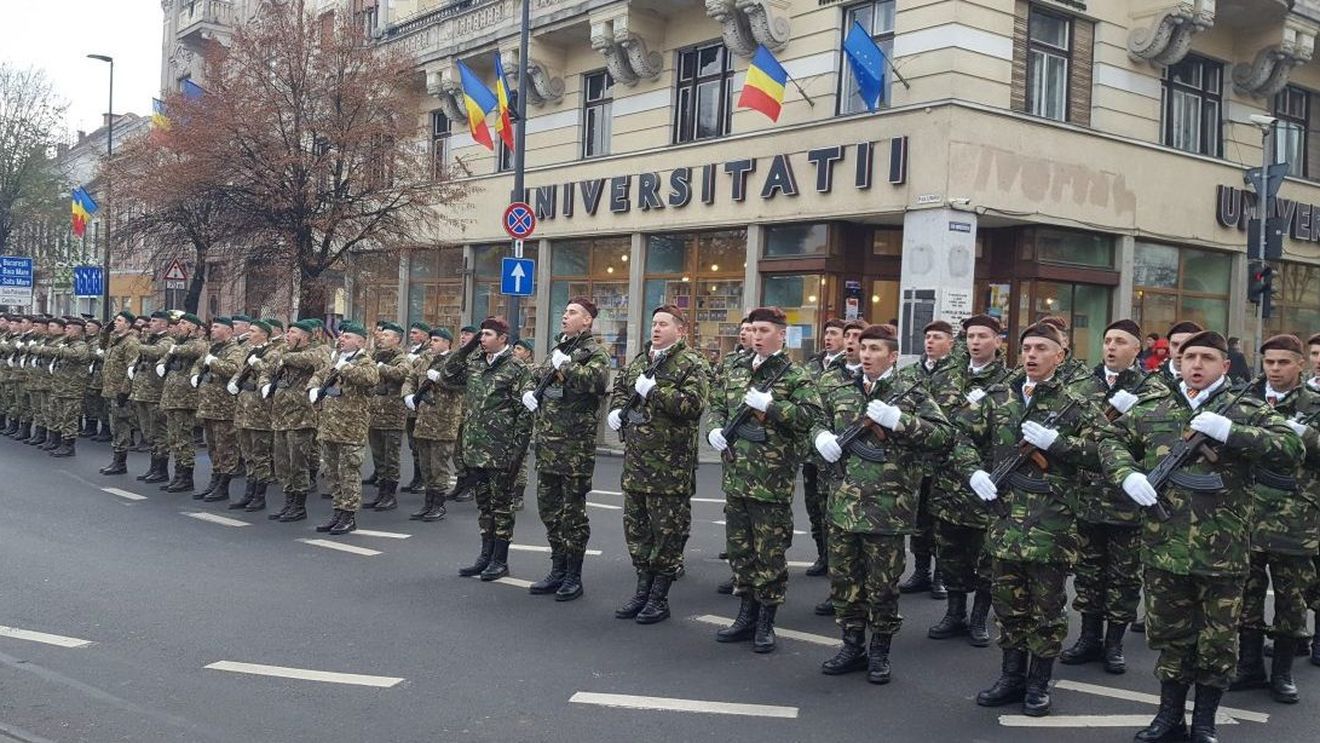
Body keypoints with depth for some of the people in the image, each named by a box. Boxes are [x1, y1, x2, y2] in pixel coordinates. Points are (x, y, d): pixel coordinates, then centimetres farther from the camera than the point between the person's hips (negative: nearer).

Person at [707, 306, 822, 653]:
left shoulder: (795, 375, -5)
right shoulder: (735, 370, 13)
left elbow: (811, 414, -16)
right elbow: (716, 404, 20)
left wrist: (770, 405, -22)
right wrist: (715, 428, 1)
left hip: (772, 480, -6)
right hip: (736, 476, 6)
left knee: (770, 553, 1)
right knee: (739, 548, 14)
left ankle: (766, 622, 13)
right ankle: (747, 615, 27)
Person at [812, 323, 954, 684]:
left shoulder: (912, 393, -3)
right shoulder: (841, 392, 10)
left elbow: (945, 435, -9)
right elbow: (819, 424, 25)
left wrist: (898, 420, -19)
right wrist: (821, 436, 1)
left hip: (887, 508, -4)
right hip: (844, 504, 5)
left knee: (882, 586, 5)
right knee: (843, 580, 11)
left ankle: (879, 653, 21)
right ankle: (852, 646, 27)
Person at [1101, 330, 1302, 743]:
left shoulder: (1247, 412, 1)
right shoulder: (1151, 410, 8)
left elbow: (1291, 450, -10)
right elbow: (1113, 442, 12)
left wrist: (1230, 431, -21)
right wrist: (1127, 474, -9)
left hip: (1223, 553, -2)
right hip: (1164, 548, 2)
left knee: (1218, 642, 9)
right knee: (1169, 635, 14)